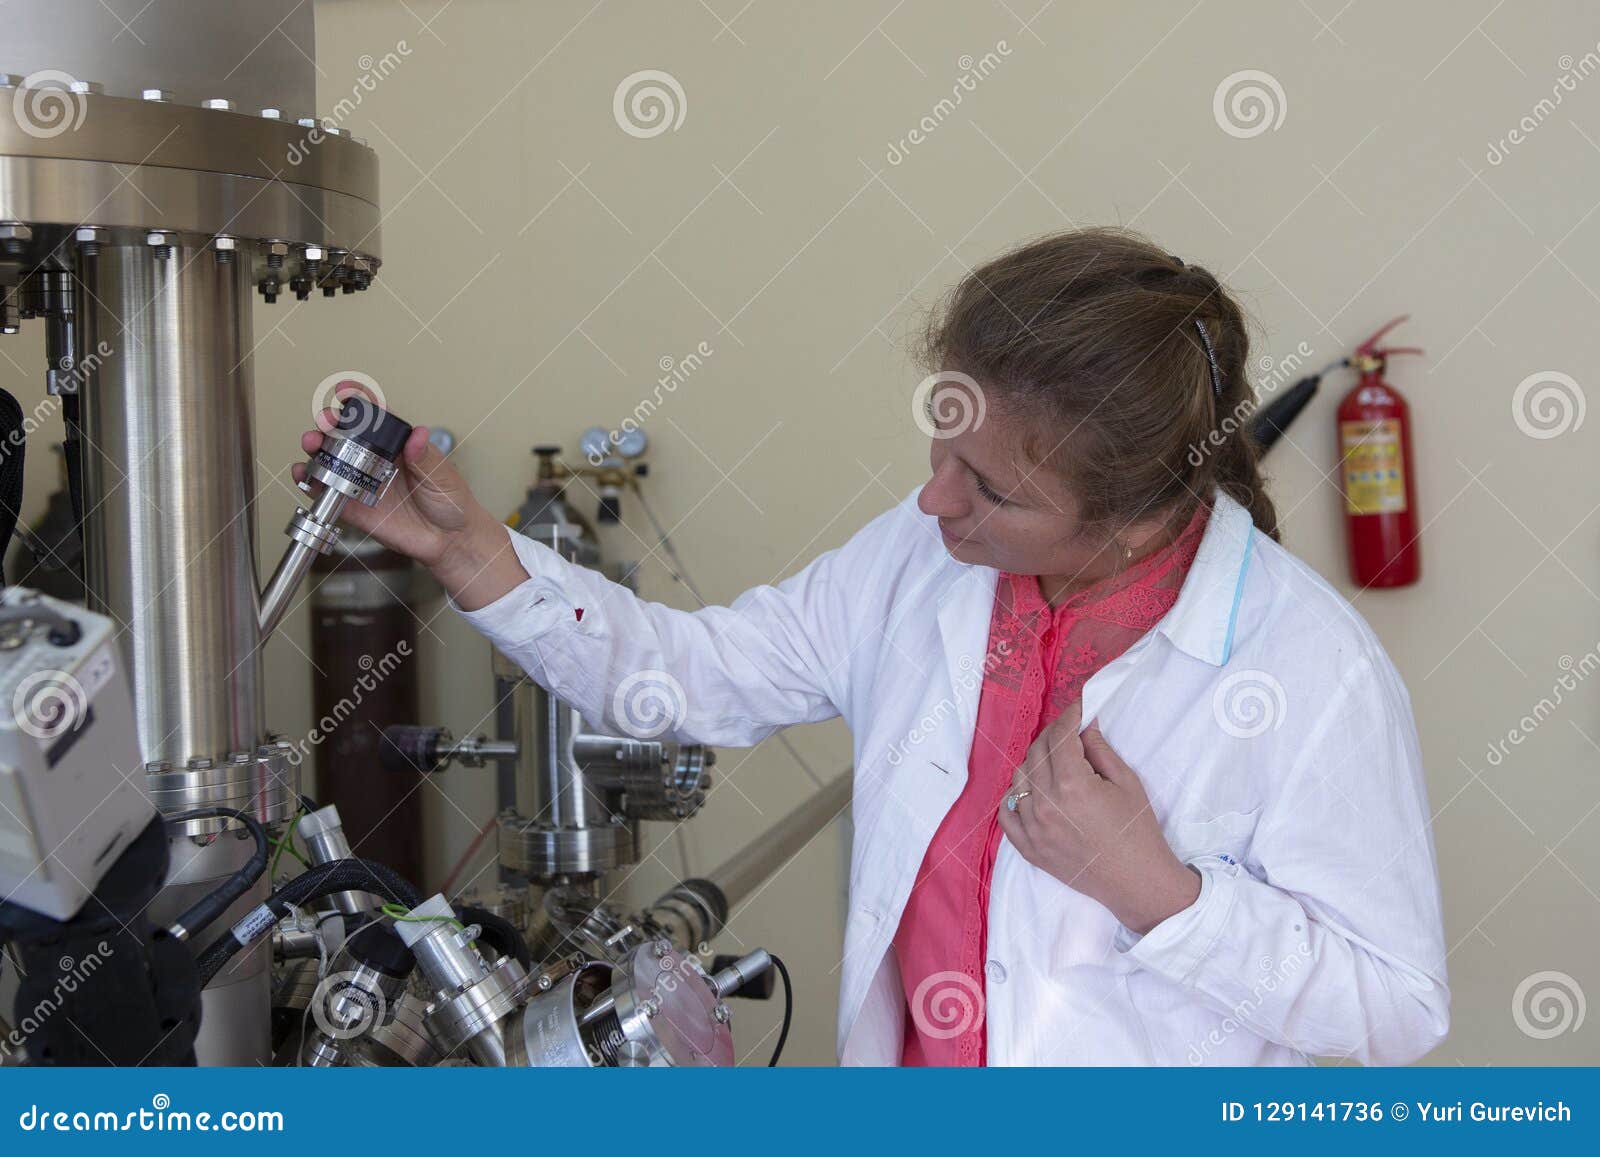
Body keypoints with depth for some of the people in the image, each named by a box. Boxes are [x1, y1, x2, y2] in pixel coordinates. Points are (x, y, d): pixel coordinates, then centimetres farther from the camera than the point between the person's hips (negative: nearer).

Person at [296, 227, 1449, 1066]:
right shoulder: (921, 556, -6)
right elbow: (693, 675, 2)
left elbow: (1395, 1005, -16)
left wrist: (1148, 884, -26)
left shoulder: (1312, 670, -21)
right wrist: (469, 548, -9)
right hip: (902, 1053, 5)